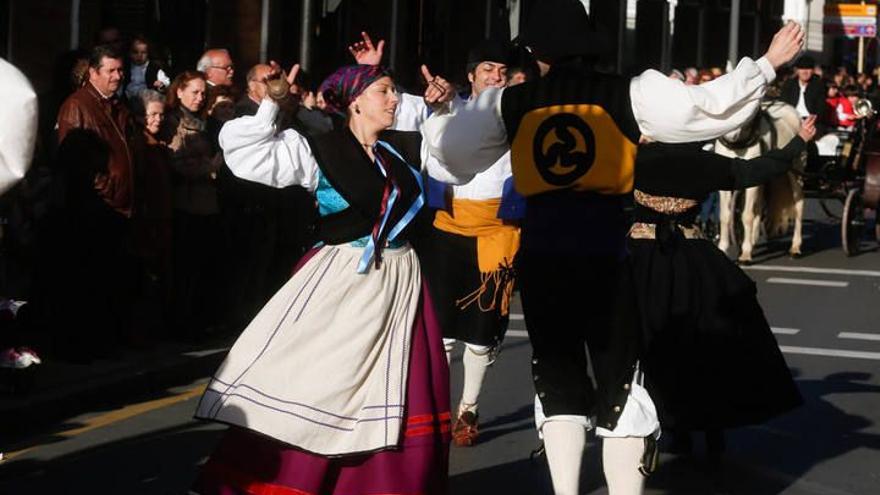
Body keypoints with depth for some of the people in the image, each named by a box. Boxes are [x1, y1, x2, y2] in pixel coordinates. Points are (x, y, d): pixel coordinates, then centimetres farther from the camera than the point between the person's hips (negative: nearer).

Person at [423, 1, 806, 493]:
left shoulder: (510, 103, 4)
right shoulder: (627, 94, -2)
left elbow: (449, 144, 8)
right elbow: (703, 105, -7)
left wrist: (433, 111, 30)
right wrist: (768, 64, 3)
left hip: (541, 253, 2)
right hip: (605, 250, -2)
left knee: (558, 376, 15)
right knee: (620, 381, 7)